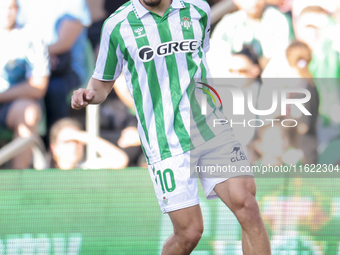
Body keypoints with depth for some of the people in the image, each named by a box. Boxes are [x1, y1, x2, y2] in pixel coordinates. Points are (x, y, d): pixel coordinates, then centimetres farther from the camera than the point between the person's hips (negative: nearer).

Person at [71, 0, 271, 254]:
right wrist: (88, 95, -9)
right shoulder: (117, 26, 0)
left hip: (210, 127, 3)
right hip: (165, 142, -3)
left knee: (247, 207, -15)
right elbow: (103, 83, 11)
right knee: (189, 231, -7)